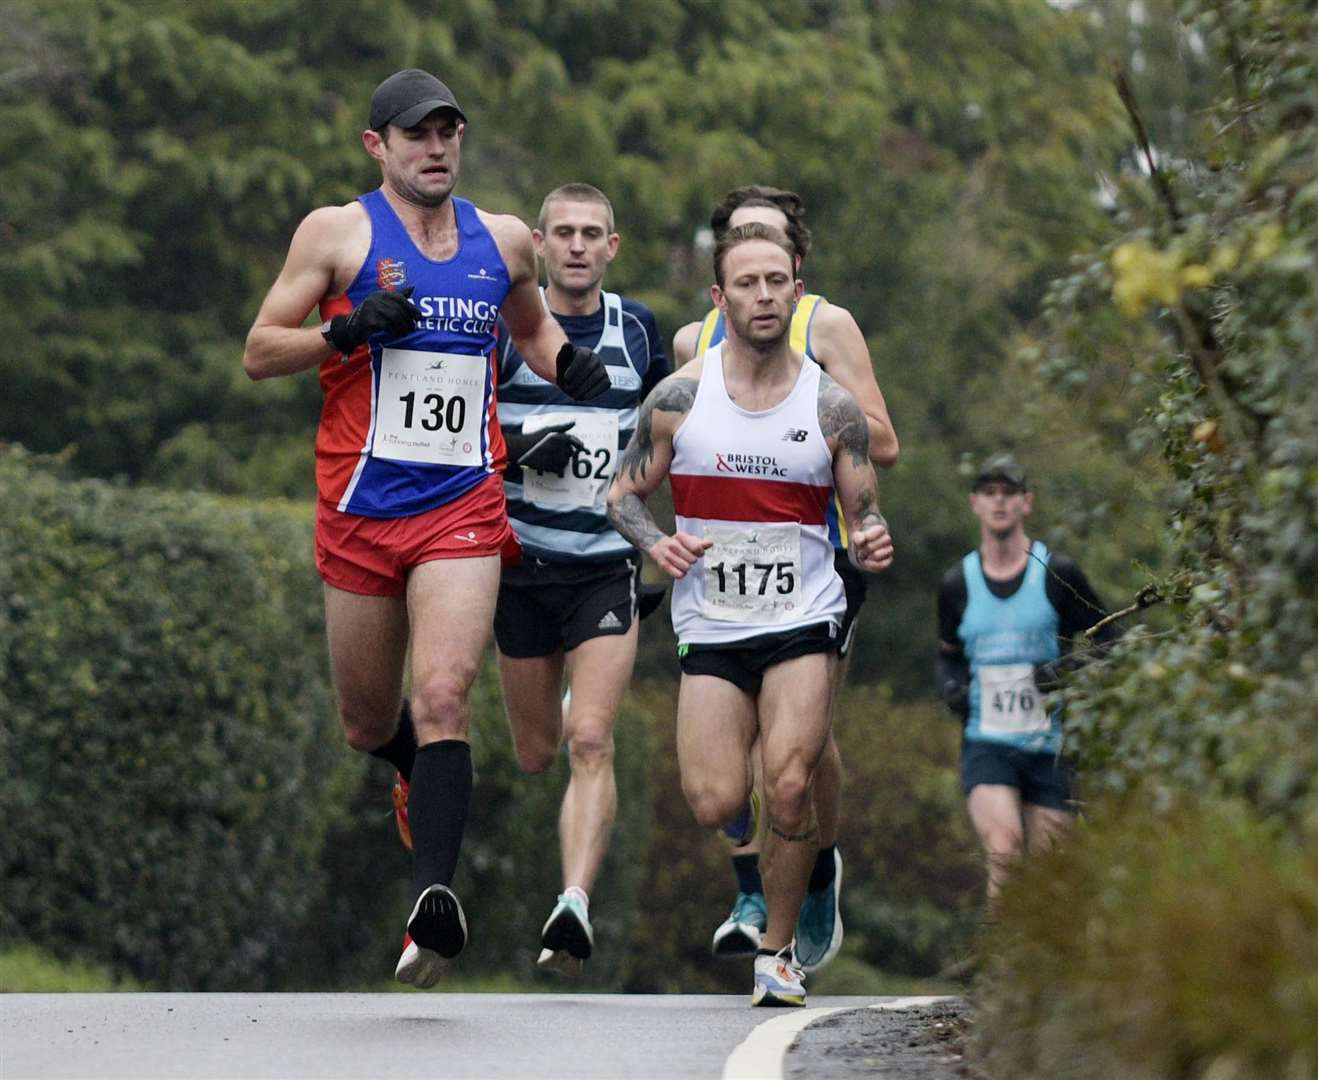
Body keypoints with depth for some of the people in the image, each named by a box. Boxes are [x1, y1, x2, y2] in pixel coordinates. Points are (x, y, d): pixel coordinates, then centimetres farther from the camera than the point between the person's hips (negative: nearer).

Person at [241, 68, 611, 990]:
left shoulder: (504, 241, 11)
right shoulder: (338, 233, 1)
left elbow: (531, 328, 31)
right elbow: (258, 354, 0)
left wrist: (568, 361, 8)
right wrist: (346, 330, -17)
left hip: (463, 507, 0)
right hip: (360, 509, 0)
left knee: (443, 701, -19)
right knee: (368, 727, 11)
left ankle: (436, 896, -25)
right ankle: (428, 772, 46)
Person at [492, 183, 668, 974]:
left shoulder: (639, 329, 5)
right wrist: (519, 449, -16)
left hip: (608, 565, 0)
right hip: (523, 560, 0)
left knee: (591, 743, -16)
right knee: (537, 754, 12)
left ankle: (576, 909, -23)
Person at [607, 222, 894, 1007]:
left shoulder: (831, 405, 1)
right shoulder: (680, 397, 1)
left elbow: (865, 514, 8)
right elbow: (625, 492, 10)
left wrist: (872, 545, -16)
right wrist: (657, 544, -10)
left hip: (804, 622, 0)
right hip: (710, 624, 1)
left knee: (789, 788, -15)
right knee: (717, 806, -10)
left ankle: (778, 951, 2)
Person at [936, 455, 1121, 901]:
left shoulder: (1058, 574, -1)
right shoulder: (958, 583, 7)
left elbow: (1106, 639, 6)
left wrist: (1068, 667, -14)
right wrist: (951, 686, 1)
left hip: (1051, 746, 0)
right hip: (986, 743, 0)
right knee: (1004, 854, -23)